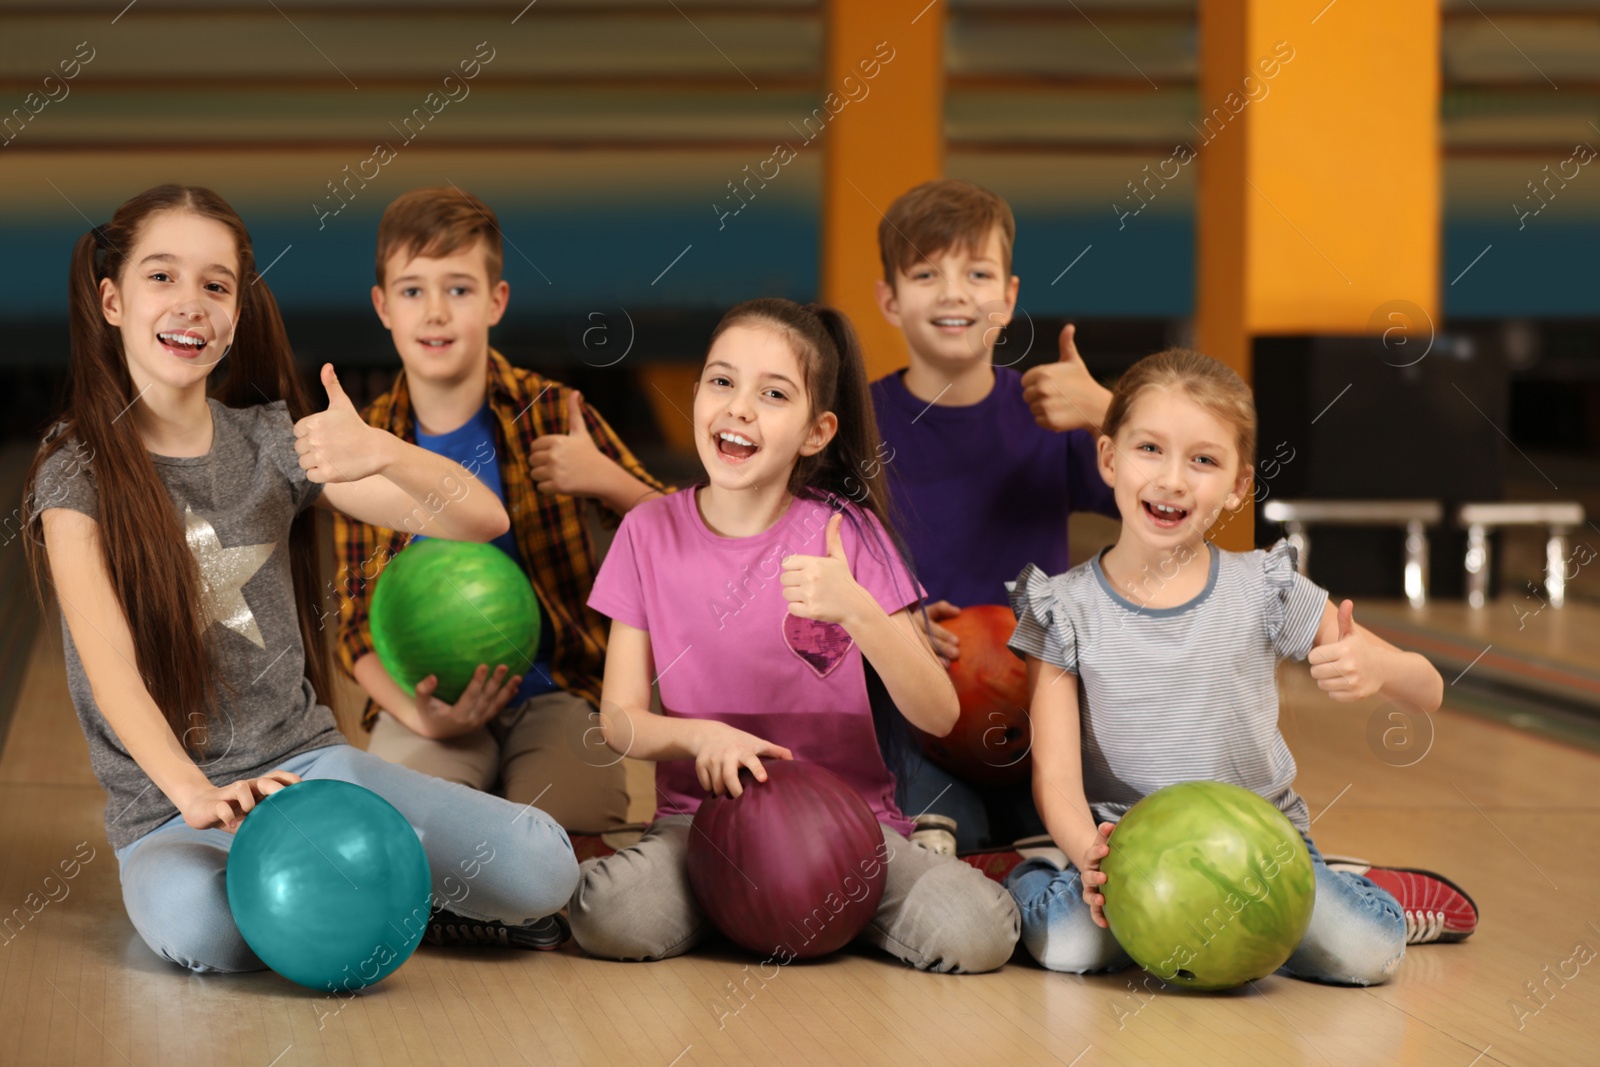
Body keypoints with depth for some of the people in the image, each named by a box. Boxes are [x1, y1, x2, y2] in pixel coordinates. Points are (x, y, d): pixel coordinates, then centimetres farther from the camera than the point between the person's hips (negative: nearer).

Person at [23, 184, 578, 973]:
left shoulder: (272, 442, 6)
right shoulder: (78, 474, -3)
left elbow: (482, 519, -2)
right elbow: (111, 670, -16)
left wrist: (380, 453, -23)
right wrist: (197, 795, -34)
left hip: (306, 756, 3)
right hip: (166, 807, -2)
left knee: (539, 865, -20)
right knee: (197, 923, -39)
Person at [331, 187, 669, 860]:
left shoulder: (551, 415, 2)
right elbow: (357, 617, 4)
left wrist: (604, 481, -15)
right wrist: (415, 712, -16)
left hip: (554, 688, -1)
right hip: (430, 699, 1)